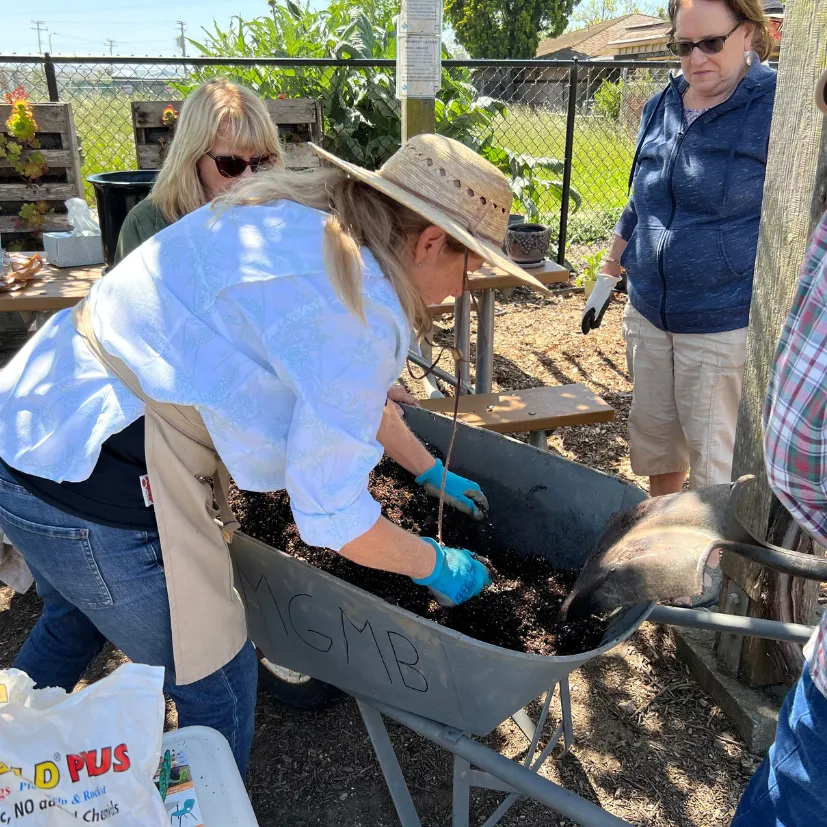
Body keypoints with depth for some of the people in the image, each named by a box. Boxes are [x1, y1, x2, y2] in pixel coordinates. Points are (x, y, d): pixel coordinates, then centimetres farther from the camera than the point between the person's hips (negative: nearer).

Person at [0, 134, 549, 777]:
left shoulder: (300, 218, 9)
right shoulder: (359, 312, -20)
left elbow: (354, 395, 22)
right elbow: (333, 519, -15)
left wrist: (432, 473, 31)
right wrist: (436, 567, 3)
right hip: (94, 489, -10)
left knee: (74, 620, 34)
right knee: (218, 683, 13)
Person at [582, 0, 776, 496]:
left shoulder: (776, 106, -9)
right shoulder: (662, 107, 8)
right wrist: (608, 278, 22)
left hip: (726, 326, -6)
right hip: (648, 315, 6)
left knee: (715, 463, 2)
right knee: (653, 440, 18)